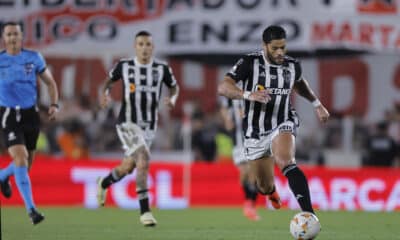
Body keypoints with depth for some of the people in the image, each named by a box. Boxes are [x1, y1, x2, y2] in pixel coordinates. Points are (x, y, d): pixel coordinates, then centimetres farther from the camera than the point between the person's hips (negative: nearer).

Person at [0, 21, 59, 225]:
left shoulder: (34, 58, 2)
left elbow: (50, 82, 13)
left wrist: (54, 104, -1)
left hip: (31, 114, 4)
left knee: (27, 163, 13)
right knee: (20, 158, -19)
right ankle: (31, 209, -16)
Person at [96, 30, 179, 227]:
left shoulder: (162, 69, 0)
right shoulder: (124, 66, -3)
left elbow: (174, 87, 16)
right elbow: (110, 79, 16)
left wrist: (172, 98, -5)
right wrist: (105, 92, -4)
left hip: (149, 126, 4)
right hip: (128, 123, -4)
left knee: (127, 168, 15)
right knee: (144, 161, -23)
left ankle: (103, 184, 49)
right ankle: (145, 211, -16)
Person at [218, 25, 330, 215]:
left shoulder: (292, 66, -2)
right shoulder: (250, 63, -14)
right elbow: (223, 87, -25)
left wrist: (317, 104, 22)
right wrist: (248, 95, -40)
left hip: (282, 125, 0)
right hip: (255, 133, 0)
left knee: (285, 162, -33)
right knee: (265, 189, 7)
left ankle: (309, 214, -41)